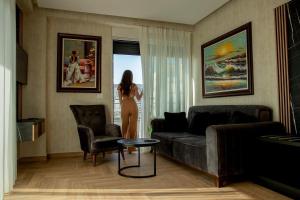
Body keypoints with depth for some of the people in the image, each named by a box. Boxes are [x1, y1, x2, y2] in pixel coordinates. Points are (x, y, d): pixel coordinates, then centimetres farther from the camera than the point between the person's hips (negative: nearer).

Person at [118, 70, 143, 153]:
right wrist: (142, 93, 19)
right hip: (133, 106, -2)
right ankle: (131, 147, 9)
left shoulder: (120, 86, -1)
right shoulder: (134, 86, -7)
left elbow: (120, 100, 4)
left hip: (124, 107, 2)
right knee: (133, 126, 5)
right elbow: (138, 98, 0)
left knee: (124, 126, 13)